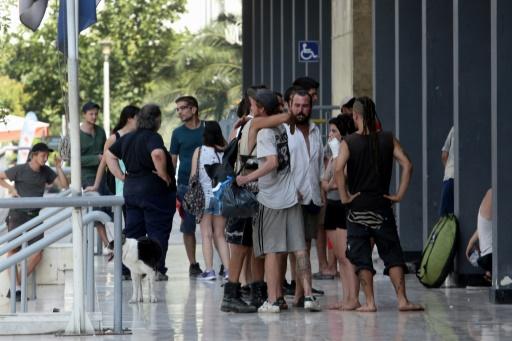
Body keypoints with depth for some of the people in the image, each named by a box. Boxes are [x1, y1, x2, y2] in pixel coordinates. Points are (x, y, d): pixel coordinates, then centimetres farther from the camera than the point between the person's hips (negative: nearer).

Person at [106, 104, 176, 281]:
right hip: (154, 191, -7)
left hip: (131, 190, 7)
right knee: (158, 231, 0)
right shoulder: (153, 138, -13)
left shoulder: (127, 138, 11)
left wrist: (121, 176, 14)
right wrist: (164, 175, -19)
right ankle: (157, 269, -2)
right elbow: (157, 154, -33)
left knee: (132, 232, 11)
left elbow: (109, 155, 20)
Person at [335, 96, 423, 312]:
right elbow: (406, 165, -6)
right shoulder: (388, 140, 1)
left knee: (361, 257, 5)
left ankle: (369, 302, 2)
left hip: (357, 207, -2)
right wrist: (399, 195, -1)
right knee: (392, 254, 7)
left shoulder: (348, 143, -5)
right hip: (382, 206, 2)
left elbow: (339, 169, -20)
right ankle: (402, 300, 0)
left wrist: (344, 197, -11)